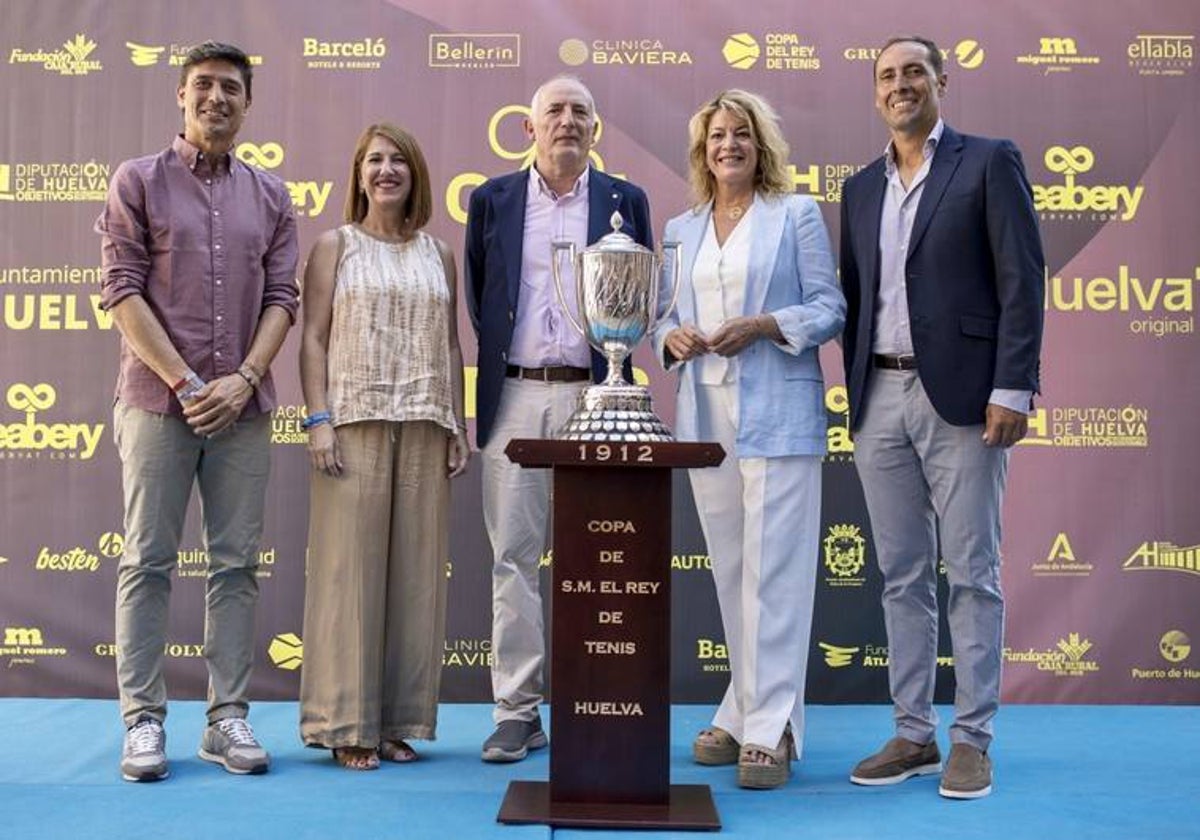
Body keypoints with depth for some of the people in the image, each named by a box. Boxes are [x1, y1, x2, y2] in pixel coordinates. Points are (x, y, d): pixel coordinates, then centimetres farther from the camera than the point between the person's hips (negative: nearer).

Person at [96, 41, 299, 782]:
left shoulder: (270, 196, 12)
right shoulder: (139, 181, 4)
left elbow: (282, 297, 6)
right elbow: (122, 289, -3)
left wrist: (243, 379, -9)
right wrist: (184, 382, -12)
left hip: (242, 406, 3)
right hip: (158, 400, -2)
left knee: (237, 563, 3)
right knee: (148, 562, 0)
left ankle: (229, 718, 9)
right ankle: (144, 720, 6)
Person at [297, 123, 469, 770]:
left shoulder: (438, 255, 16)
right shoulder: (335, 246, 7)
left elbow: (450, 346, 14)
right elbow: (313, 337, 1)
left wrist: (458, 427, 7)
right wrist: (318, 420, -10)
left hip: (424, 428, 3)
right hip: (354, 422, -3)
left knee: (415, 569, 3)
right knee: (350, 566, -4)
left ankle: (400, 721, 12)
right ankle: (347, 724, 4)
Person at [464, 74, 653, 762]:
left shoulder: (625, 201, 8)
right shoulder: (493, 200, 10)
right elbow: (478, 294, 14)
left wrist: (614, 348, -1)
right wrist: (502, 353, 9)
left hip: (592, 397, -1)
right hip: (515, 398, 1)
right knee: (513, 557, 2)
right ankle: (518, 712, 10)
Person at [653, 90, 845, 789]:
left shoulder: (796, 214, 4)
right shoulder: (681, 230, 17)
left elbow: (830, 307, -2)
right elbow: (666, 315, 17)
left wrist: (762, 326, -16)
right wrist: (672, 338, -5)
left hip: (778, 413, -5)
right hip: (705, 413, 5)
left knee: (773, 569, -7)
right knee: (729, 569, 9)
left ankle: (771, 729, -3)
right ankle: (744, 712, 20)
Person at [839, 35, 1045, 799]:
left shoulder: (989, 161, 1)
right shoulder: (862, 188, 16)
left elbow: (1023, 280, -6)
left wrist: (1013, 388, -14)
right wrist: (855, 389, 9)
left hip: (960, 395, -5)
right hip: (880, 400, 5)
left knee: (972, 573, 0)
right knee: (902, 576, 8)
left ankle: (973, 740, 9)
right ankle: (913, 735, 17)